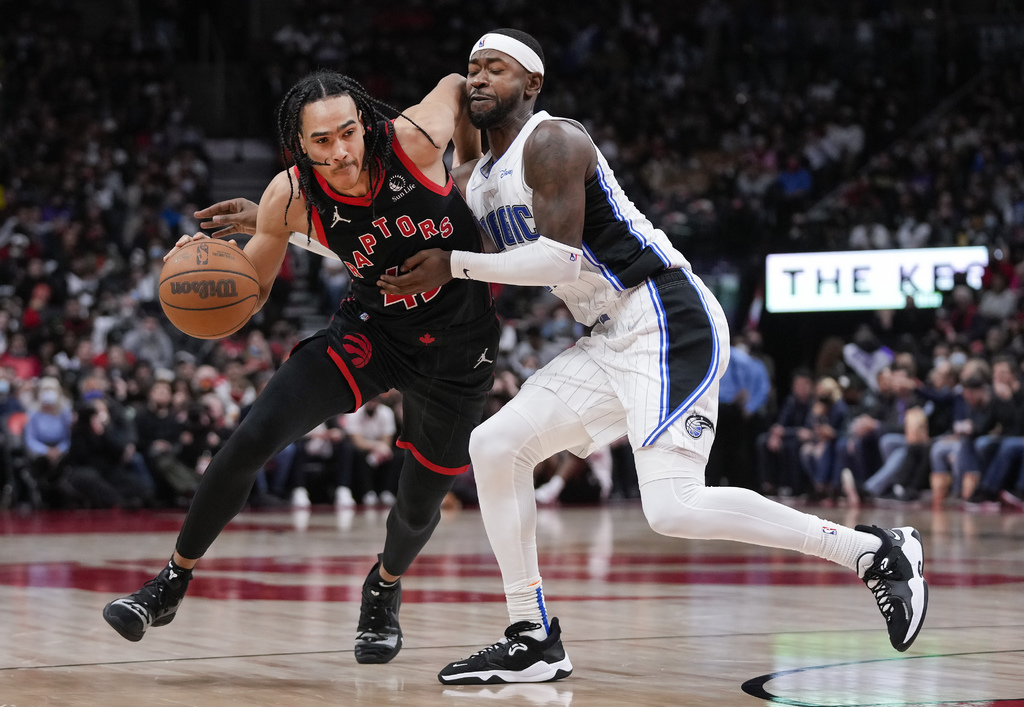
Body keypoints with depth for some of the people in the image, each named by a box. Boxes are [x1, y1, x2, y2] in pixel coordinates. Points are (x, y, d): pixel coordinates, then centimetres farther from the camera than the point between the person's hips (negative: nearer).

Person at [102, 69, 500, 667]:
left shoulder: (413, 139, -25)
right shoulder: (292, 198, -18)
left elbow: (459, 84, -3)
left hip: (457, 347, -1)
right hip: (370, 330, 1)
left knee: (420, 505, 8)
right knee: (253, 439, -16)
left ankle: (385, 589, 45)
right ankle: (173, 584, 1)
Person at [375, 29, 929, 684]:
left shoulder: (552, 142, -10)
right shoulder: (472, 180, 18)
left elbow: (563, 257, -20)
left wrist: (454, 266, -17)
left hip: (670, 321, -9)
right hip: (611, 342, 9)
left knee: (674, 508, -22)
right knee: (495, 445, 4)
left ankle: (876, 550, -10)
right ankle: (534, 641, 10)